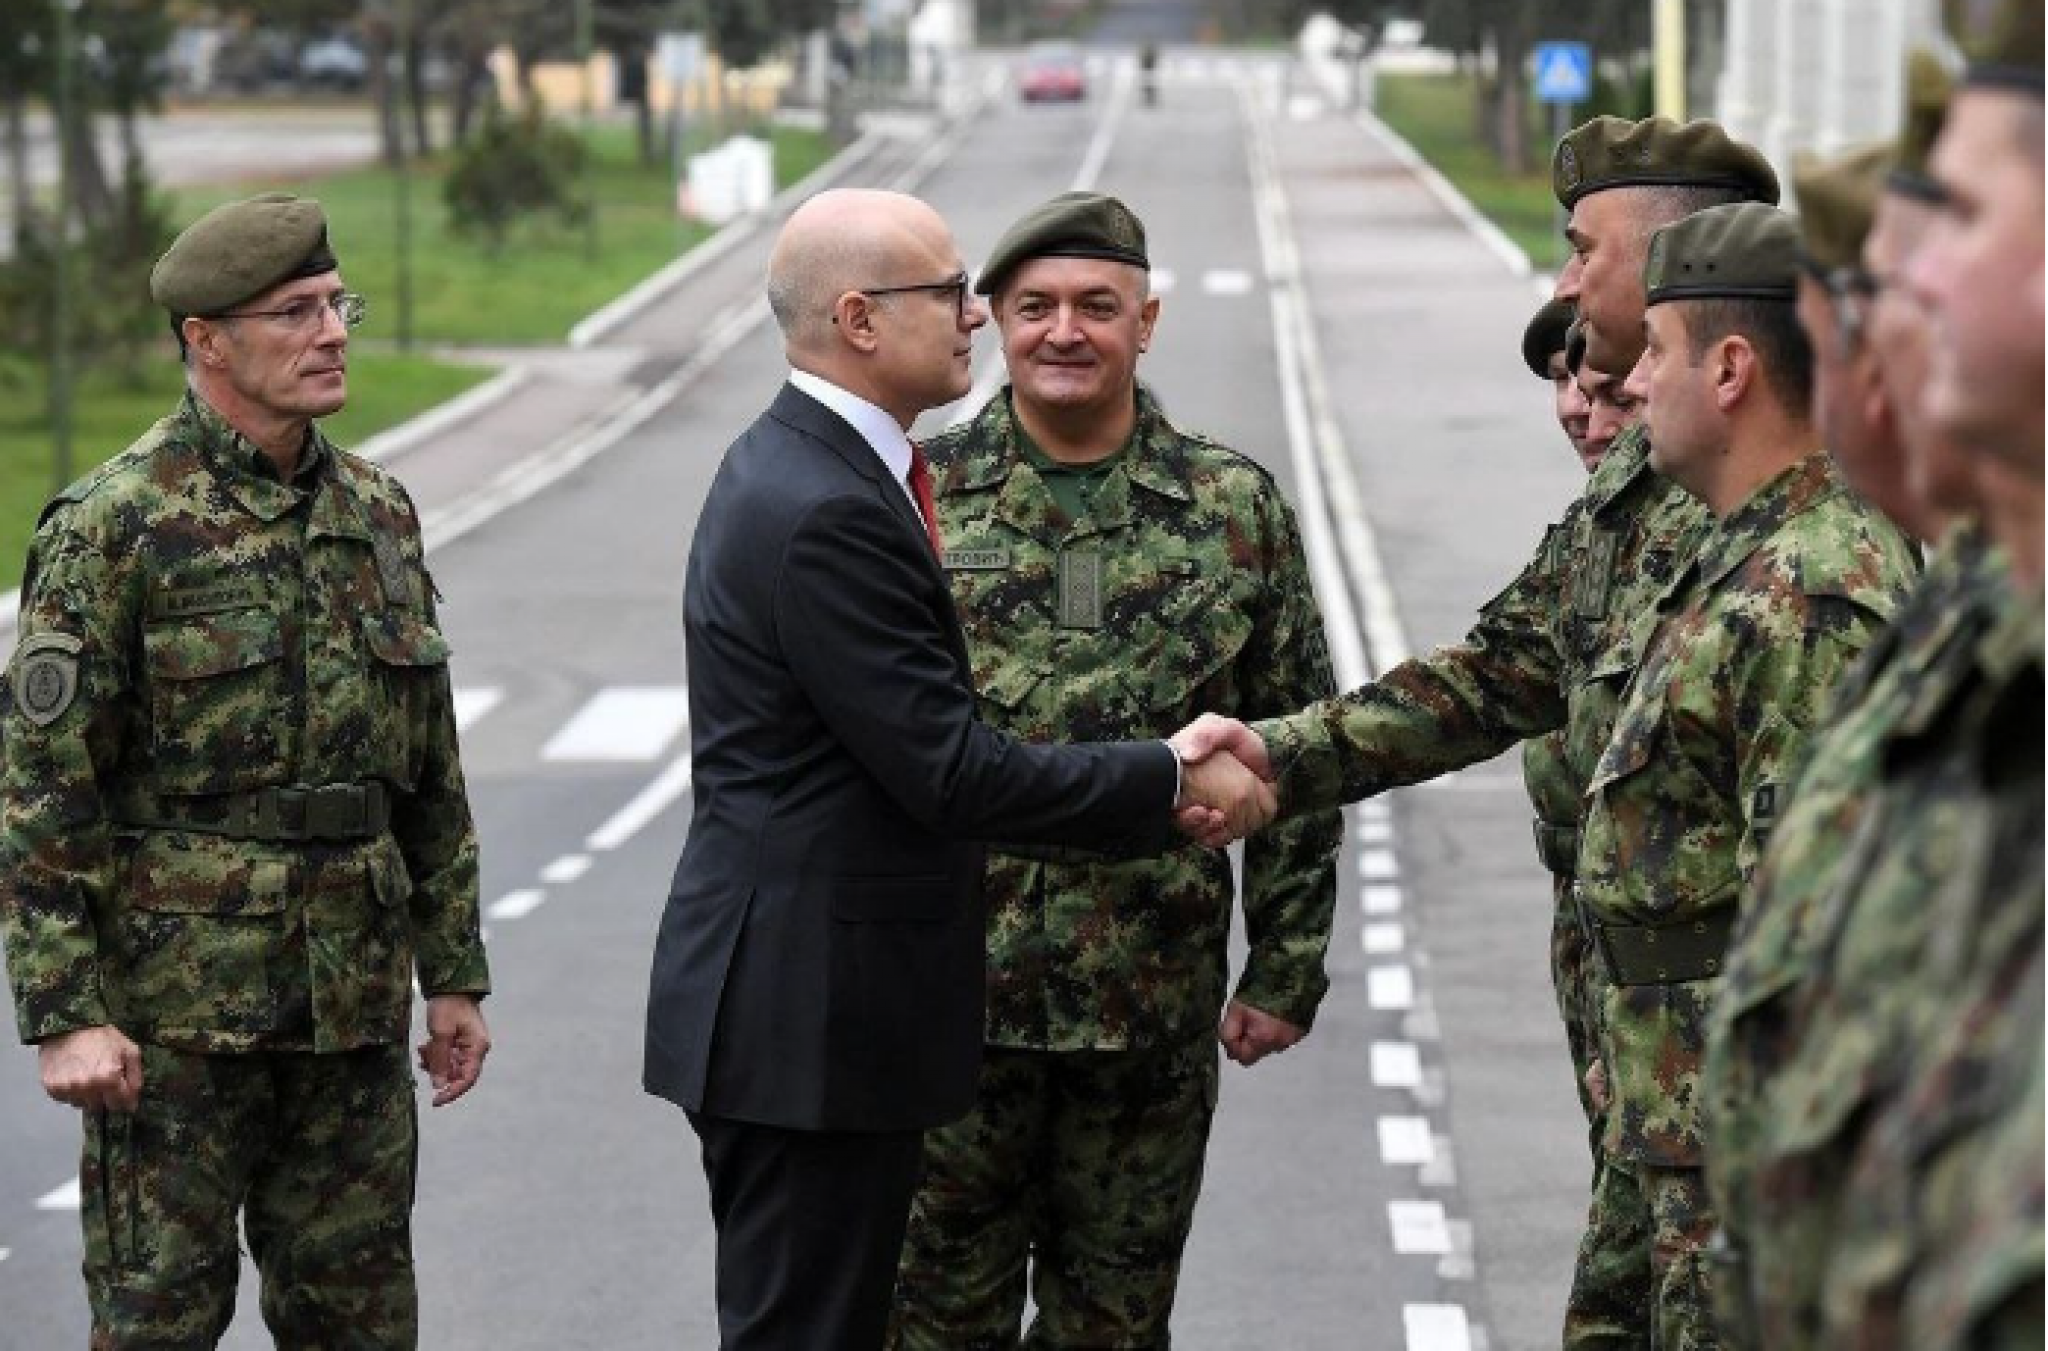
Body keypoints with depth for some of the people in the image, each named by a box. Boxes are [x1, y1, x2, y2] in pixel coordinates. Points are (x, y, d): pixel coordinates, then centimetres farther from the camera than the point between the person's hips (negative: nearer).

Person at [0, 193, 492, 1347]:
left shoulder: (380, 514, 9)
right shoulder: (115, 526, -10)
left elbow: (432, 772, 15)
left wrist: (455, 974, 13)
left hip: (353, 996, 6)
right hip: (175, 1006, -6)